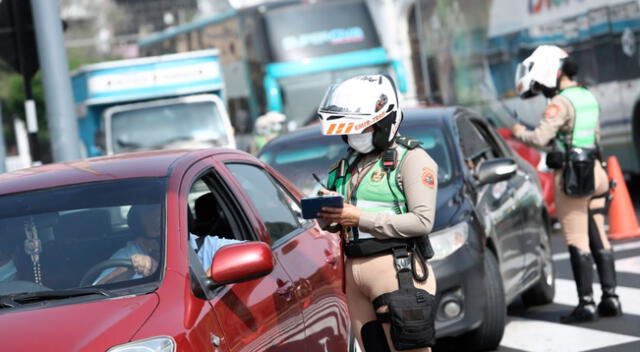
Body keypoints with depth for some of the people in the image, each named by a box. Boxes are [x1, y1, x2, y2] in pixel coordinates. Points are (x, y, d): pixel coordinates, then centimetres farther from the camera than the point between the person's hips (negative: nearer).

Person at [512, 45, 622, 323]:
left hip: (571, 175, -8)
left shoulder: (561, 103, -14)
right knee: (598, 237, 10)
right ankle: (610, 298, 10)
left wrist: (520, 133, -4)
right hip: (594, 171, 8)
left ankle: (586, 304, -7)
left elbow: (540, 138, -23)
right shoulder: (589, 98, 13)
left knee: (577, 241, -5)